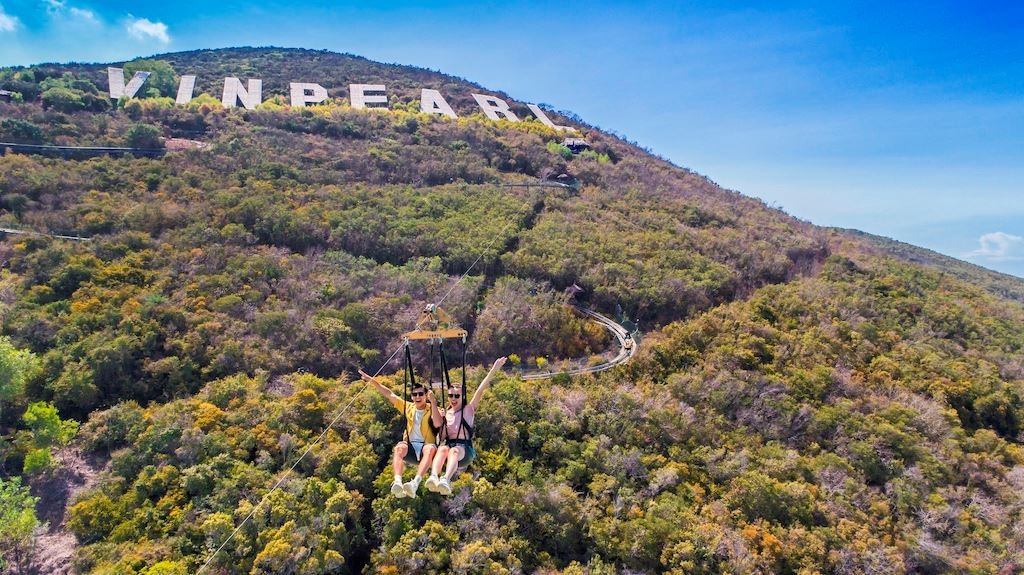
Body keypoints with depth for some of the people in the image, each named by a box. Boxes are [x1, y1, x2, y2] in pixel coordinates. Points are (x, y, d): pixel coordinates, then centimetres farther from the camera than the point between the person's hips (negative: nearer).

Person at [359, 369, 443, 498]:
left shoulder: (431, 409, 5)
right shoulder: (408, 407, 16)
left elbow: (437, 424, -16)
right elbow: (390, 394, 15)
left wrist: (433, 402, -19)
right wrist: (371, 380, 11)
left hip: (426, 446, -3)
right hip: (410, 446, 3)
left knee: (430, 448, -37)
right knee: (399, 447, -31)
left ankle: (415, 483, -57)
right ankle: (397, 482, -53)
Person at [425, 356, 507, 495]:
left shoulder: (468, 410, 10)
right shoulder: (445, 413, 19)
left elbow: (480, 390, -2)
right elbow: (442, 436, 12)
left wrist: (494, 370, -11)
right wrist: (441, 419, -2)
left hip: (465, 448, -2)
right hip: (449, 444, 2)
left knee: (454, 451, -37)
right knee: (443, 449, -34)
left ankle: (446, 480, -63)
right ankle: (433, 478, -58)